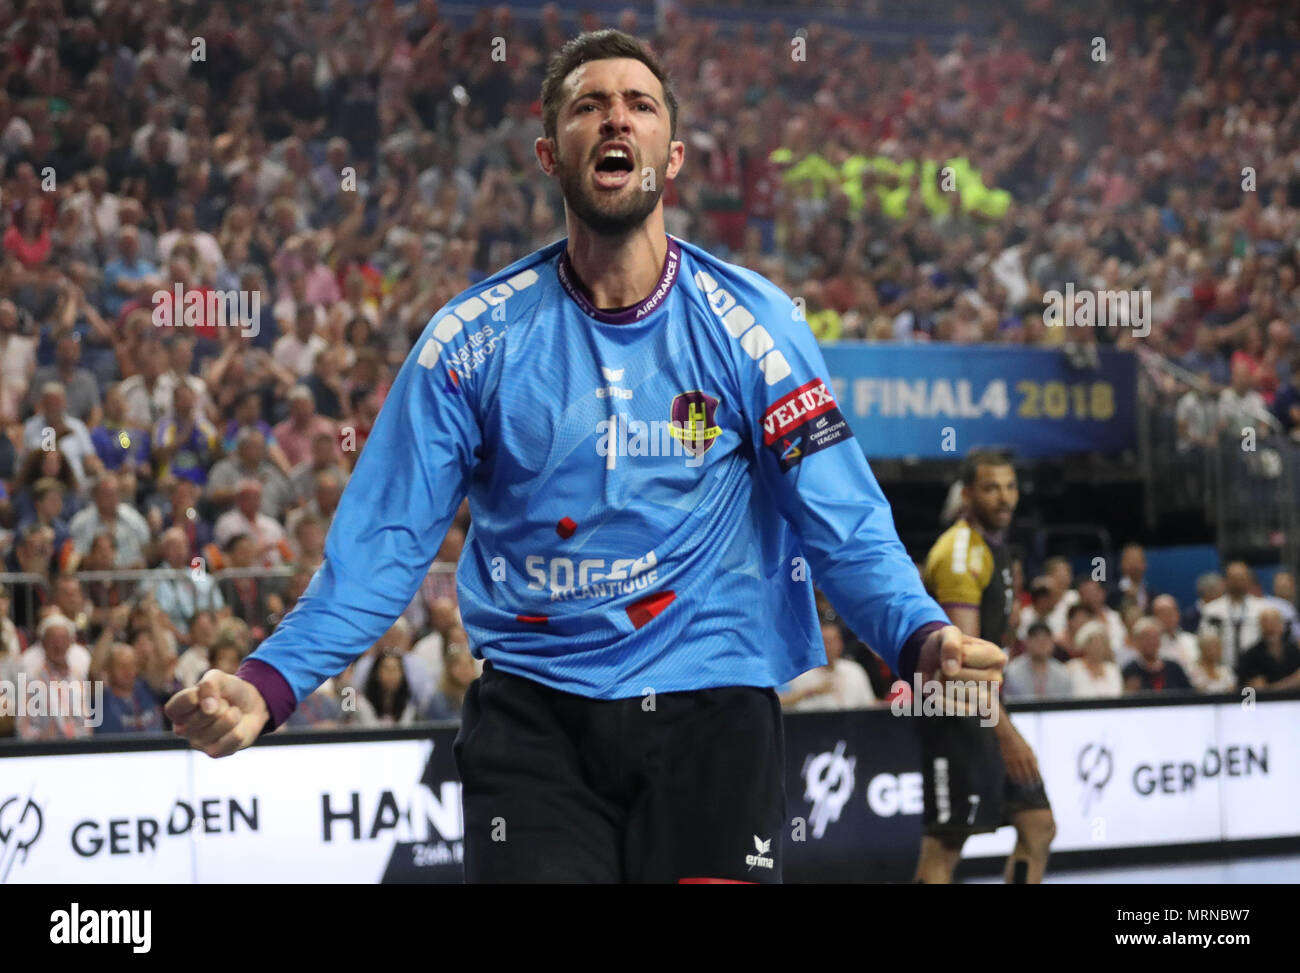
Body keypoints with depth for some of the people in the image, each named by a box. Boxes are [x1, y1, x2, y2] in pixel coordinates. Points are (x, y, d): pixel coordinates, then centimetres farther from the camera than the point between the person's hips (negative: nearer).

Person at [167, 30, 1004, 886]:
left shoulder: (751, 324, 0)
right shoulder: (477, 335, 1)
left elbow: (844, 525, -4)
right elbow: (387, 540, 0)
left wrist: (922, 637, -24)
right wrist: (268, 685, -14)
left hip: (710, 712, 0)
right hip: (533, 713, 0)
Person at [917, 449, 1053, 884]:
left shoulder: (992, 545, 14)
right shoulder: (961, 554, -16)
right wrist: (1006, 734, -28)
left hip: (985, 714, 10)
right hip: (955, 718, -10)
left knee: (1038, 825, 6)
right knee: (944, 847, -8)